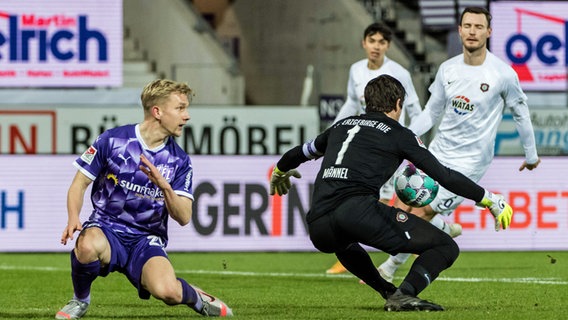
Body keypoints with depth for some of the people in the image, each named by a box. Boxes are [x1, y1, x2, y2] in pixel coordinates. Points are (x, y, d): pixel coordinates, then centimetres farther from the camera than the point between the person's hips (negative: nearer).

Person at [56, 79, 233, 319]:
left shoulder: (179, 161, 2)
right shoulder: (112, 140, -4)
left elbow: (183, 217, -3)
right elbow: (79, 184, 1)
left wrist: (165, 187, -23)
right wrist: (73, 219, -19)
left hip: (146, 239, 1)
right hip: (106, 228, -1)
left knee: (167, 291, -29)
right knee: (88, 245, -39)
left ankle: (197, 299, 11)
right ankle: (80, 300, -6)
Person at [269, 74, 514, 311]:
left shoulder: (342, 126, 29)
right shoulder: (398, 134, 13)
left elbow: (300, 153, 44)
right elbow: (444, 176, 9)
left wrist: (280, 171, 66)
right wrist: (489, 200, 16)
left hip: (318, 230, 6)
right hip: (358, 210, -6)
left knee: (345, 243, 43)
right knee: (446, 247, 0)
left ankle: (389, 293, 23)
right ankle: (405, 294, -23)